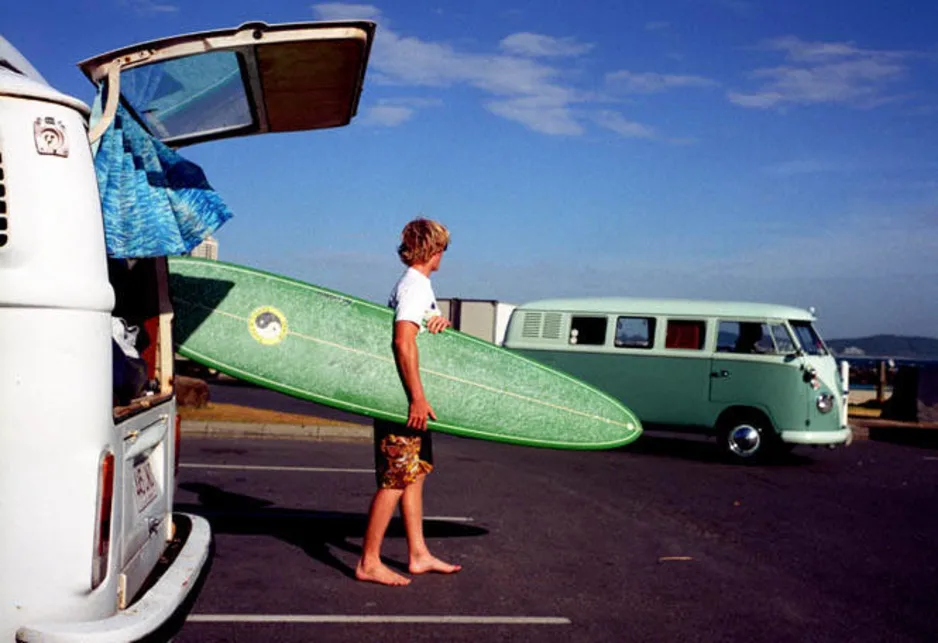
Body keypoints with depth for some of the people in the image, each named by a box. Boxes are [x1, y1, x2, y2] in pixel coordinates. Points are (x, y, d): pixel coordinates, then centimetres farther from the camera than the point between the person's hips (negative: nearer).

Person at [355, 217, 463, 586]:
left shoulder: (417, 286, 16)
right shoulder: (415, 286, -15)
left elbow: (420, 327, 24)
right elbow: (403, 341, -25)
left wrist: (439, 321, -1)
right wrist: (418, 398, -27)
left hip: (410, 398, 10)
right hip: (401, 397, -10)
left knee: (415, 474, 14)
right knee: (396, 479, -6)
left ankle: (419, 555, 21)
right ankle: (369, 563, 0)